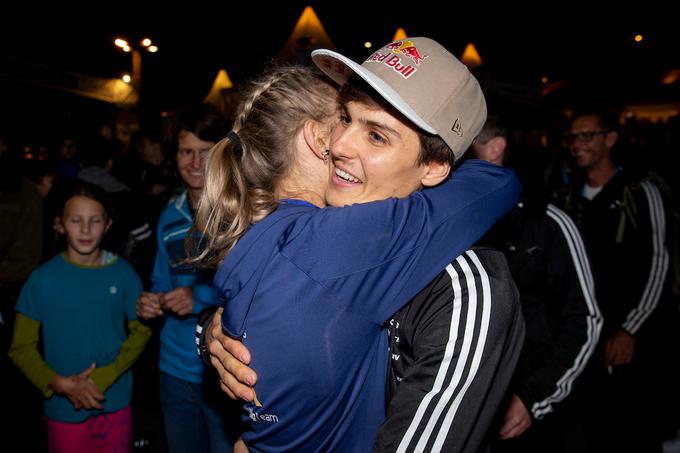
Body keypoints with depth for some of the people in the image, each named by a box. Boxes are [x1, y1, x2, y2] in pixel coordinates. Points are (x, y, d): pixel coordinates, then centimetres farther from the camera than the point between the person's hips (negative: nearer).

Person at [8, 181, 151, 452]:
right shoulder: (43, 279, -9)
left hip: (115, 405, 1)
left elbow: (141, 331, -1)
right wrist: (60, 385, -16)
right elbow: (21, 348, -3)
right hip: (64, 409, -1)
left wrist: (102, 378, -12)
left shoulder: (123, 273, -6)